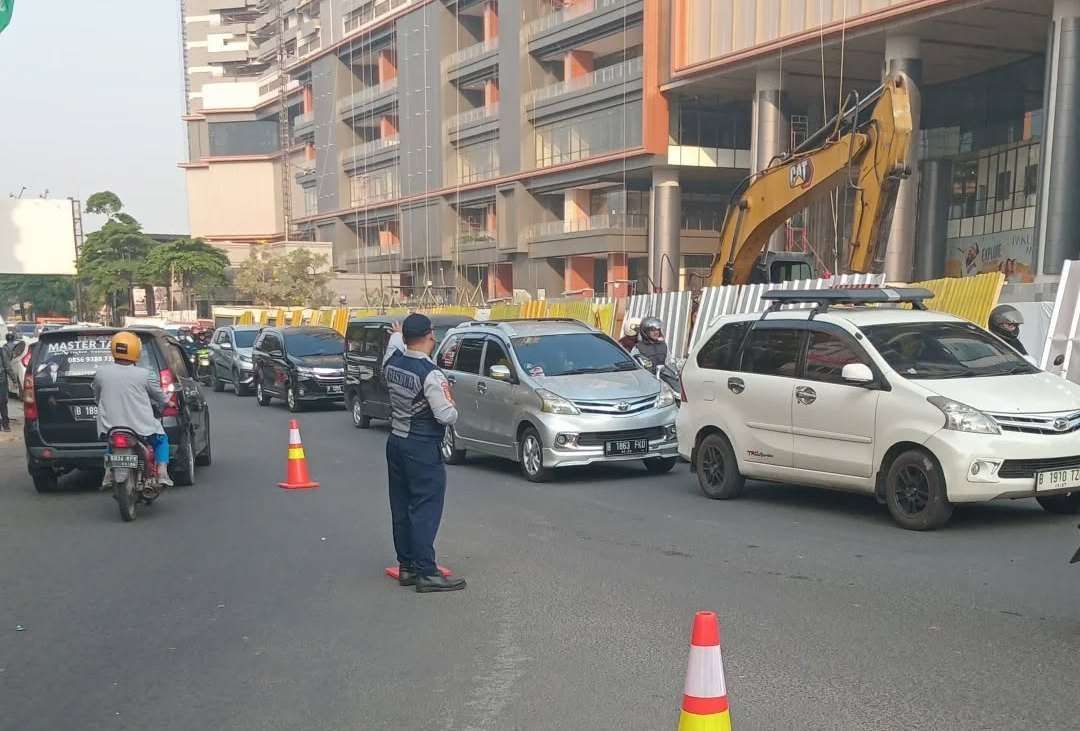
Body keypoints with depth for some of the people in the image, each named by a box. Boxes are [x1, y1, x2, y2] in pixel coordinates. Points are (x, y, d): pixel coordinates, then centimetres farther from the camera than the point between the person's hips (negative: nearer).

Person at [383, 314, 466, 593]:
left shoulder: (392, 362, 1)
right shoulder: (430, 374, -21)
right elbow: (446, 416, -21)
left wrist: (397, 335, 44)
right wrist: (452, 407, 1)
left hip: (396, 442, 8)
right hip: (423, 449, -8)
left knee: (401, 507, 13)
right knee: (425, 510, -4)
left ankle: (406, 566, 21)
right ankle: (426, 573, -3)